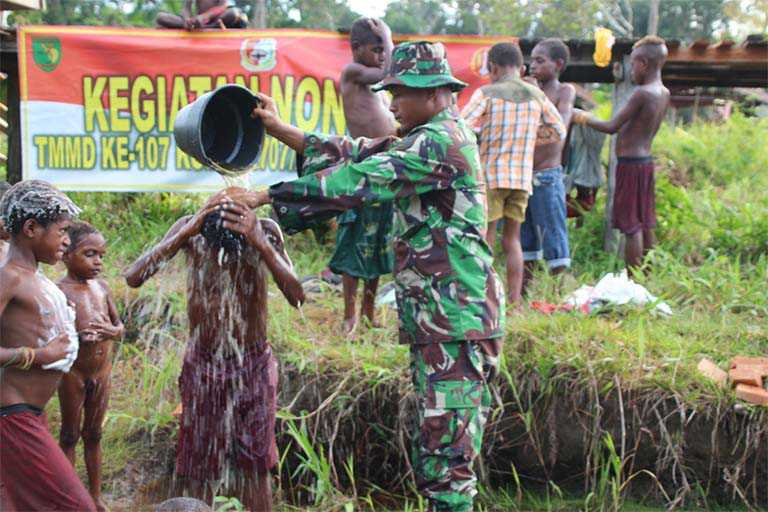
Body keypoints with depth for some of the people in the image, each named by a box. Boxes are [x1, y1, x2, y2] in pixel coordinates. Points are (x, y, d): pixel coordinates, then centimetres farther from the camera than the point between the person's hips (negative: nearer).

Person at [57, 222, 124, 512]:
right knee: (70, 436, 8)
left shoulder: (101, 286, 3)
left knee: (93, 434, 16)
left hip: (102, 371, 5)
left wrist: (111, 331, -12)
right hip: (73, 371, -5)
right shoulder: (58, 291, -15)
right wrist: (76, 336, -33)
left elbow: (120, 324, 11)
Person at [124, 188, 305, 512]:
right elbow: (133, 277, -22)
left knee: (255, 463, 8)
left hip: (253, 364, 0)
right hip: (202, 364, 1)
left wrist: (260, 244, -34)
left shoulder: (265, 231, -14)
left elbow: (296, 296, -22)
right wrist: (186, 233, -31)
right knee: (200, 461, 10)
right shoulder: (191, 229, -13)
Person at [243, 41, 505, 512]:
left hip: (458, 321, -10)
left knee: (446, 453, -9)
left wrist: (264, 196, -18)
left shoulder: (441, 141, -14)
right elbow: (355, 155, 16)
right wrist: (281, 129, 11)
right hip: (435, 320, 10)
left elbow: (358, 181, -20)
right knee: (434, 448, 14)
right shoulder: (428, 138, 18)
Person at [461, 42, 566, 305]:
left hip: (490, 175, -4)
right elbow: (558, 133, 14)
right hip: (523, 177, 4)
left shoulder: (486, 93, -5)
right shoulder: (536, 95, 6)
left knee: (485, 241, 3)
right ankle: (514, 301, 12)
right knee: (512, 239, 14)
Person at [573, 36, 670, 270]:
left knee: (631, 226, -5)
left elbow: (612, 127, -16)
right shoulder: (664, 94, 8)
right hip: (646, 161, 9)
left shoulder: (642, 93, -18)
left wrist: (584, 118, -4)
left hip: (630, 164, -9)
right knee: (646, 224, 13)